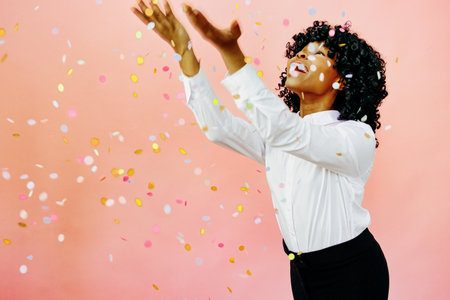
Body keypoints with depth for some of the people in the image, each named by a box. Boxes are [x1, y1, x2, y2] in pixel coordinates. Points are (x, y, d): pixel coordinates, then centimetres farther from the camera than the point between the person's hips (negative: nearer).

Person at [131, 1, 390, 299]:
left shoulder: (357, 135, -19)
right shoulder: (278, 131, 1)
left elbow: (289, 132, -37)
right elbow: (217, 125, -12)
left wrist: (231, 51, -46)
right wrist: (184, 50, -19)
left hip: (350, 274, -5)